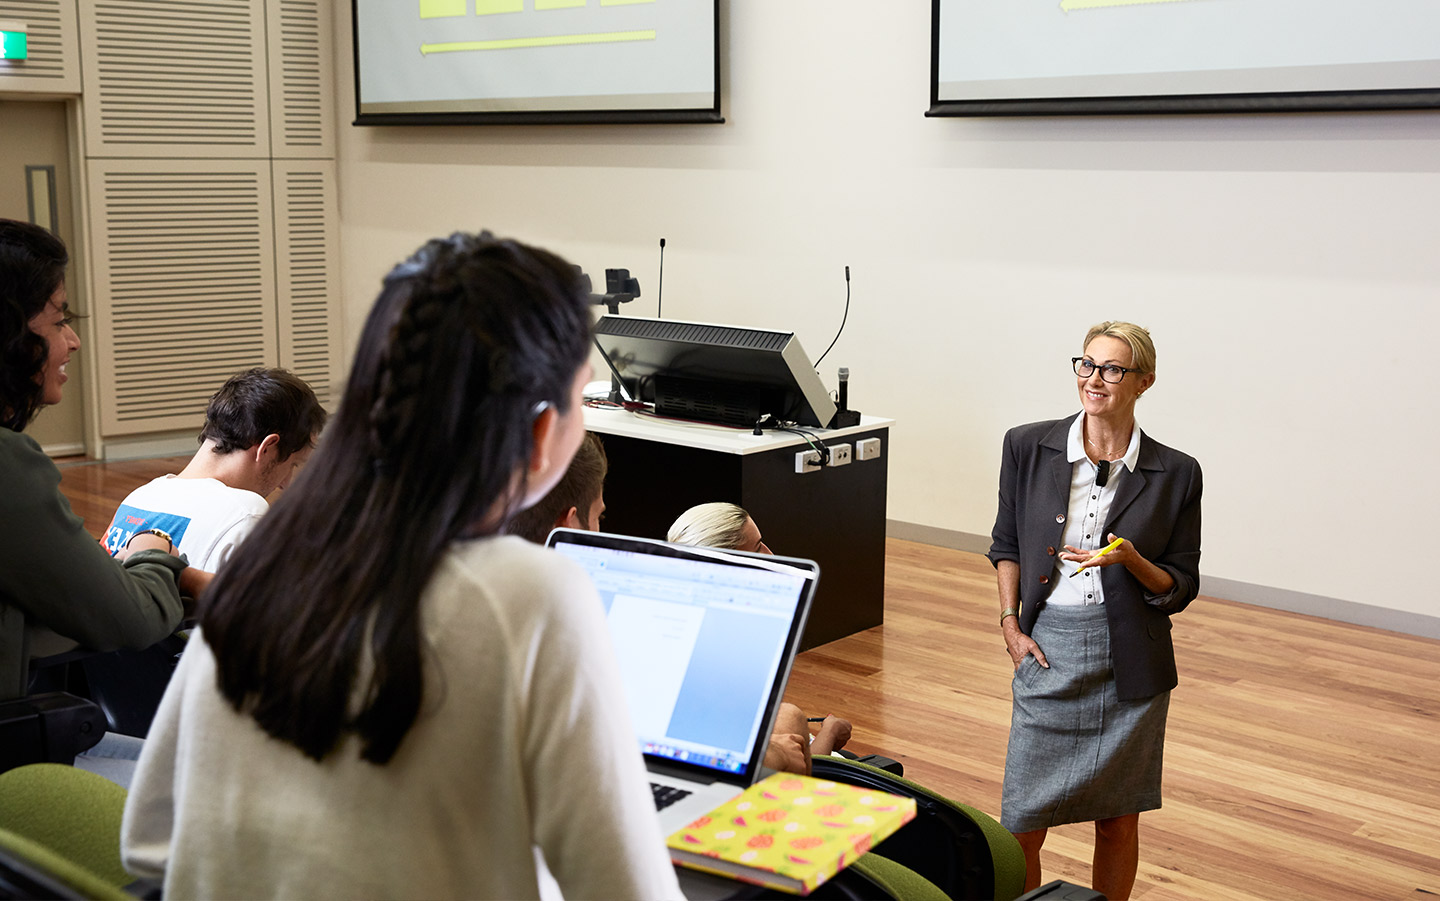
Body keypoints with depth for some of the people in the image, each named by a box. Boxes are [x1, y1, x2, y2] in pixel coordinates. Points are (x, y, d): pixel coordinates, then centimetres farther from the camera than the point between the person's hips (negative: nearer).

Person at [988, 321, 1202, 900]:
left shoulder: (1175, 474, -2)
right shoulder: (1028, 447, 0)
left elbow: (1180, 588, 3)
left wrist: (1131, 562, -17)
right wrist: (1011, 623, 1)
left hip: (1129, 661, 0)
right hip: (1048, 650, 0)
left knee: (1117, 821, 10)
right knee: (1021, 824, 1)